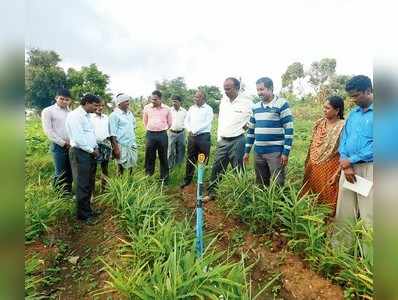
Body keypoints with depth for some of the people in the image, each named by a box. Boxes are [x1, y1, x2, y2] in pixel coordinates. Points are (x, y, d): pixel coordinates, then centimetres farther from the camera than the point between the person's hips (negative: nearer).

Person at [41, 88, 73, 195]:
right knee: (60, 173, 0)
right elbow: (48, 131, -7)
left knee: (70, 171, 11)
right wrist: (63, 143, -9)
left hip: (71, 145, 5)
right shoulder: (48, 111, -2)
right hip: (58, 146, -5)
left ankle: (68, 192, 24)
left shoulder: (69, 111, 12)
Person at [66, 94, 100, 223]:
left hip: (90, 152, 9)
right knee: (83, 185, 0)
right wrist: (92, 150, -12)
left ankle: (87, 210, 28)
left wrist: (96, 148, 5)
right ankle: (83, 214, 14)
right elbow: (78, 138, -21)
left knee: (90, 184, 15)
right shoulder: (75, 115, -14)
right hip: (80, 153, -9)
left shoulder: (87, 116, 14)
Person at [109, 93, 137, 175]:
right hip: (122, 145, -6)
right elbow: (113, 134, -15)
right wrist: (116, 148, -17)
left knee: (131, 165, 14)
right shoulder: (115, 115, -12)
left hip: (132, 144, 7)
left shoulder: (129, 113, 8)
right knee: (121, 166, 4)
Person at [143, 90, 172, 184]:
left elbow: (169, 123, 12)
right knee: (149, 156, 6)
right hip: (150, 134, 1)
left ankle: (164, 178, 20)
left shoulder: (166, 109, 0)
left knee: (163, 157, 8)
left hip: (162, 135, 0)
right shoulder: (147, 108, 2)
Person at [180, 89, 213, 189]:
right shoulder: (191, 108, 12)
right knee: (190, 158, 10)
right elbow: (186, 121, 10)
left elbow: (207, 123, -13)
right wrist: (189, 130, -9)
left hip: (204, 136, -4)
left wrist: (194, 130, -16)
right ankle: (187, 179, 21)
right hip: (192, 136, 5)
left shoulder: (208, 109, -3)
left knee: (203, 160, 1)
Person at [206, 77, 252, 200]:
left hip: (237, 141, -5)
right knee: (216, 168, 9)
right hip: (222, 141, 6)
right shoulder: (223, 100, 9)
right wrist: (219, 137, 12)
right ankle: (211, 193, 20)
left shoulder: (246, 102, -9)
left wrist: (247, 125, -10)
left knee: (238, 170, 3)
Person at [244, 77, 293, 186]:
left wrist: (286, 152, -13)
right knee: (260, 184, 15)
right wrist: (247, 151, 13)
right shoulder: (255, 107, 11)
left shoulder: (282, 104, -6)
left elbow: (289, 129, -8)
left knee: (278, 184, 1)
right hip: (258, 152, 6)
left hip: (275, 152, -5)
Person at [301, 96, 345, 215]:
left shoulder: (342, 127, -12)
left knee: (327, 198, 8)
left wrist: (337, 174, -16)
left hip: (329, 169, -5)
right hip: (313, 167, 6)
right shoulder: (319, 123, 5)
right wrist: (307, 164, 12)